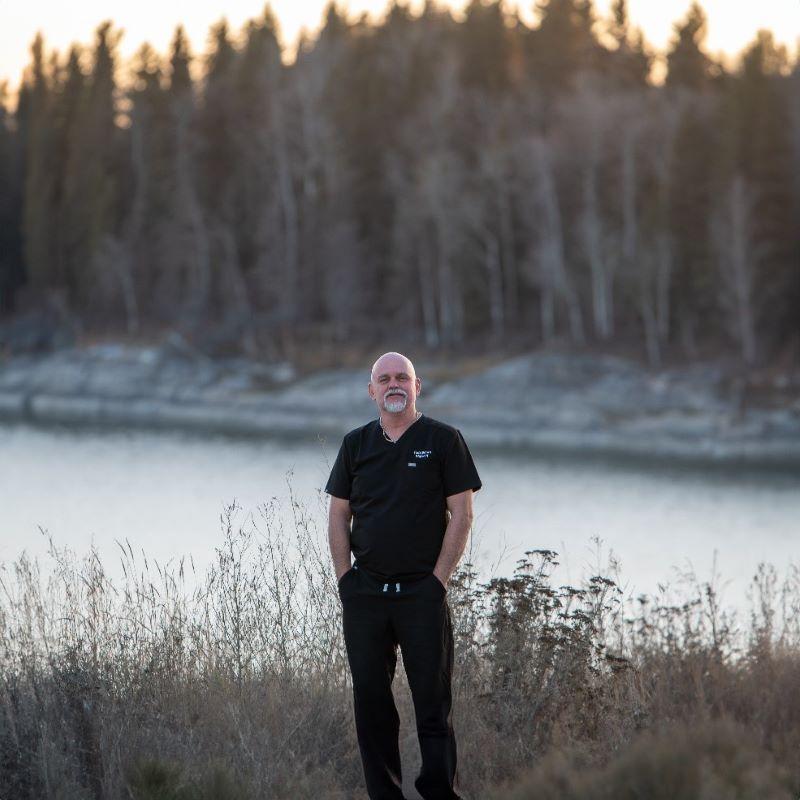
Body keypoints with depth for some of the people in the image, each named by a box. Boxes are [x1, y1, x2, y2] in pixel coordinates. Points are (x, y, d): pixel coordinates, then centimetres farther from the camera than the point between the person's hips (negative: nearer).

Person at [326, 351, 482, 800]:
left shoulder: (443, 440, 1)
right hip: (364, 593, 4)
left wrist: (439, 579, -9)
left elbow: (462, 514, -3)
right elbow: (339, 515, 13)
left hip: (423, 591, -4)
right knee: (370, 699, 4)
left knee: (433, 700, -5)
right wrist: (346, 578, 3)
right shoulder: (356, 444, 12)